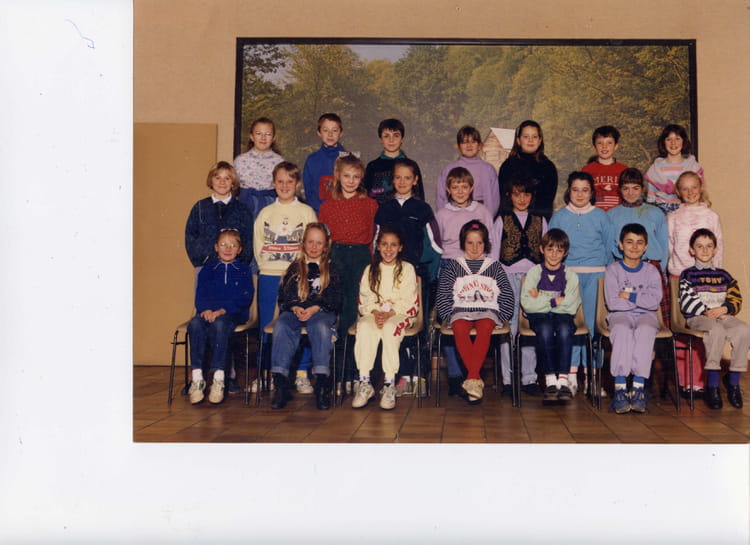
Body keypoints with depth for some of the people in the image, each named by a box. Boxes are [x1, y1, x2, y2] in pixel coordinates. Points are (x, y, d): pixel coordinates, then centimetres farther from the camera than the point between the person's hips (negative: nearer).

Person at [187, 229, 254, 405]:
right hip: (208, 312, 3)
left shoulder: (243, 270, 12)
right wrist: (206, 309, -15)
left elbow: (245, 298, -1)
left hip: (234, 313, -2)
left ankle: (218, 379, -37)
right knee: (195, 324, -32)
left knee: (219, 324, -37)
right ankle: (197, 378, -32)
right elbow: (200, 296, 9)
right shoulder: (208, 269, 19)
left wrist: (222, 310, -15)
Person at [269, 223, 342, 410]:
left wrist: (314, 308, -14)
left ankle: (322, 383, -41)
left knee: (321, 326, -38)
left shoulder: (331, 269, 16)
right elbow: (285, 295, 11)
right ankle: (280, 383, -38)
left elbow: (334, 298, 4)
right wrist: (295, 308, -12)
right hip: (295, 311, 2)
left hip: (321, 312, -2)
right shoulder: (294, 268, 21)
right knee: (281, 325, -32)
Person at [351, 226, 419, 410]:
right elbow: (365, 298, 7)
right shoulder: (370, 270, 16)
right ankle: (364, 383, -33)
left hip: (399, 314, -2)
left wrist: (389, 314, -16)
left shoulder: (407, 269, 7)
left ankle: (389, 384, -34)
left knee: (389, 328, -37)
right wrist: (375, 312, -13)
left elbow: (409, 302, -2)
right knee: (364, 328, -33)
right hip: (373, 314, 2)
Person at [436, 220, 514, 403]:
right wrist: (448, 316, -6)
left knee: (485, 327, -36)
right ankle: (477, 380, -39)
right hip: (461, 310, 0)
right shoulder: (454, 266, 14)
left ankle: (471, 378, -42)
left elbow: (507, 295, 12)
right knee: (459, 328, -35)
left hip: (487, 310, 0)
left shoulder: (494, 266, 16)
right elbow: (443, 294, 7)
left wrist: (500, 316, -1)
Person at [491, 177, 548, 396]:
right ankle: (508, 379, 3)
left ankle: (529, 378, 8)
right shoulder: (502, 220, 9)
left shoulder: (539, 220, 13)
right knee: (509, 327, -3)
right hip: (508, 277, -1)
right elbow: (493, 252, 7)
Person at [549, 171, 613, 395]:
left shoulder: (601, 217, 8)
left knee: (593, 323, -2)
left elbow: (609, 249, 13)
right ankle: (571, 375, -3)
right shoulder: (559, 217, 9)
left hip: (595, 275, 0)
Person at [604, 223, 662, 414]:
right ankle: (620, 387, -40)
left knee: (645, 330, -34)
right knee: (622, 330, -36)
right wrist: (641, 299, -3)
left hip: (646, 315, 1)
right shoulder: (613, 270, 5)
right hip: (620, 315, -1)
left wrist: (629, 296, -8)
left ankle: (638, 386, -37)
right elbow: (613, 303, -8)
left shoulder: (651, 271, 10)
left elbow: (654, 301, -5)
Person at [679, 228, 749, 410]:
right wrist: (707, 312, -12)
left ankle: (733, 380, -18)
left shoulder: (723, 275, 21)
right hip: (697, 318, -4)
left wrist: (724, 309, -9)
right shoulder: (688, 275, 10)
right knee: (717, 330, -39)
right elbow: (687, 302, -2)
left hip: (723, 315, 4)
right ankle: (712, 384, -32)